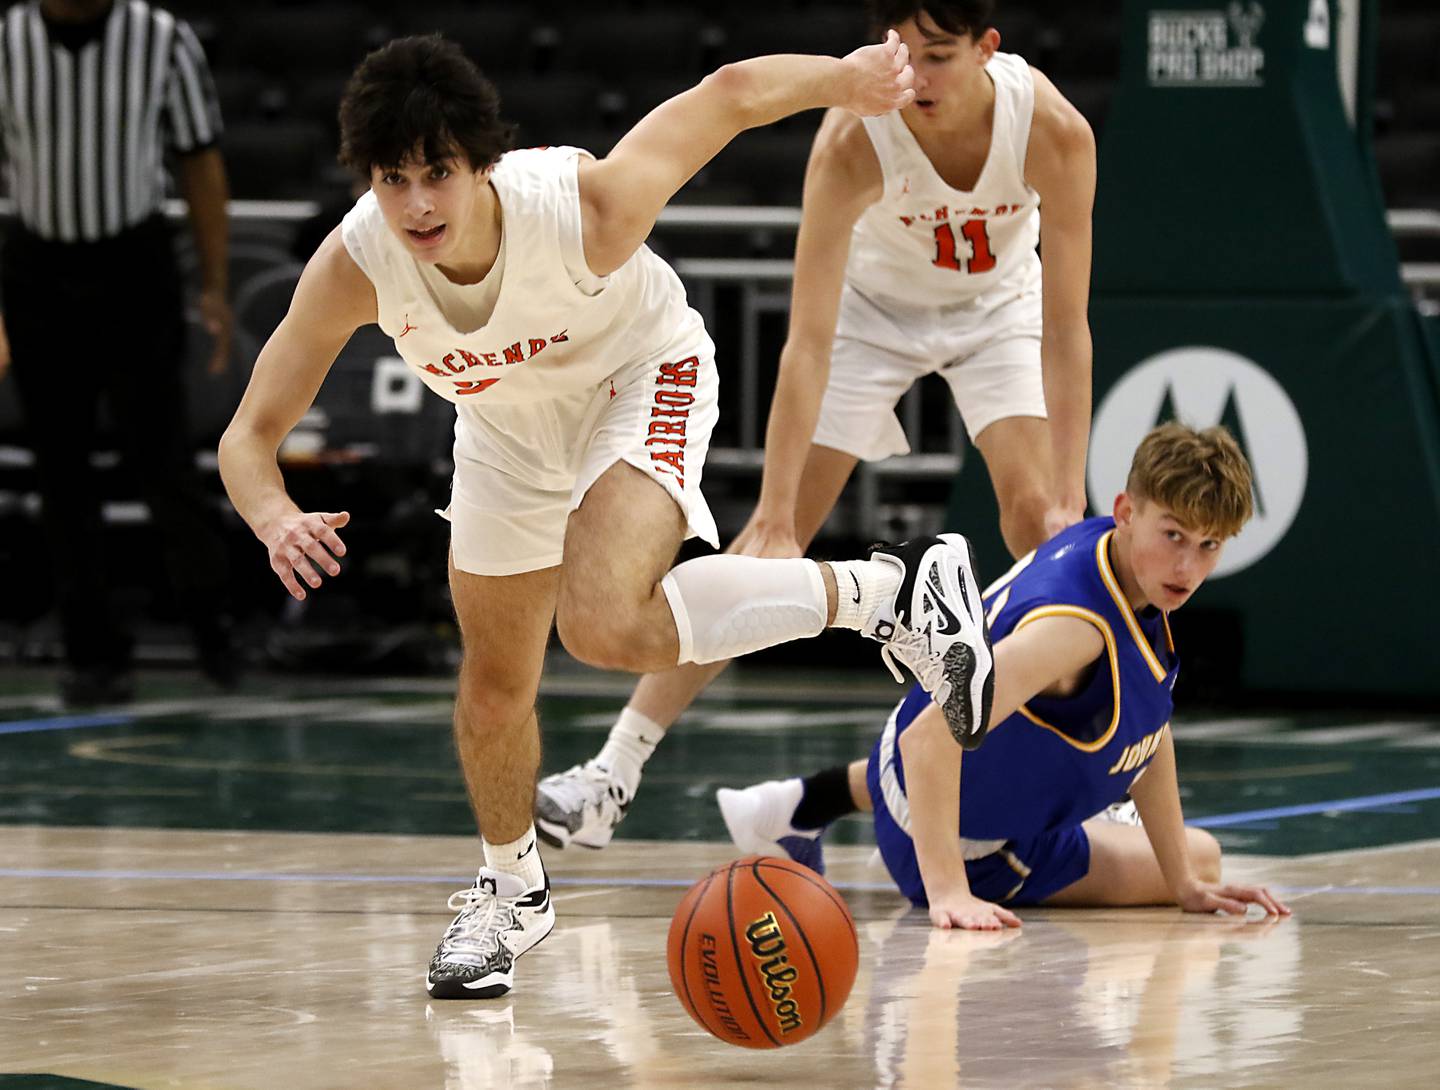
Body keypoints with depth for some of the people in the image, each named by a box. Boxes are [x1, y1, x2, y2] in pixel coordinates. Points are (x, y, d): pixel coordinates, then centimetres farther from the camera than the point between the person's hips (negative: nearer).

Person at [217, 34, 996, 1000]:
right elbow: (250, 435, -27)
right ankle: (513, 891, 44)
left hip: (642, 378, -4)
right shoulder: (355, 265, -32)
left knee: (603, 623, -31)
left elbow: (729, 95, -24)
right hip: (509, 427, 4)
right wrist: (277, 520, -47)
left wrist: (848, 78, -30)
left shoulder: (586, 205, -40)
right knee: (495, 688, 15)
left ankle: (883, 592, -15)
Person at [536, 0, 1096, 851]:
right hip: (873, 306, -1)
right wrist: (777, 521, -39)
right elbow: (809, 341, -36)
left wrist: (1070, 496, -33)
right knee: (770, 542, -6)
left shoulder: (1055, 132, -33)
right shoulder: (853, 139, -36)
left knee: (1037, 514, -17)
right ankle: (614, 773, -3)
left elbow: (1066, 327, -27)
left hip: (998, 307, 1)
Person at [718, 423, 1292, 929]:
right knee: (1202, 857, 7)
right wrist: (949, 892, -50)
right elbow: (931, 734, -47)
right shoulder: (1075, 625, -39)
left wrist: (1185, 884, -1)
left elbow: (1151, 735, 0)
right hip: (973, 849, -8)